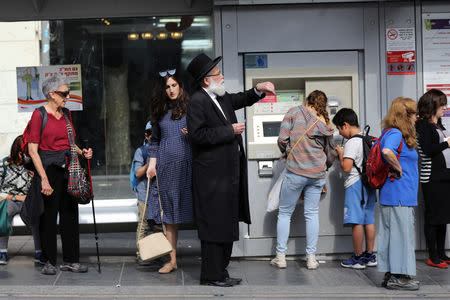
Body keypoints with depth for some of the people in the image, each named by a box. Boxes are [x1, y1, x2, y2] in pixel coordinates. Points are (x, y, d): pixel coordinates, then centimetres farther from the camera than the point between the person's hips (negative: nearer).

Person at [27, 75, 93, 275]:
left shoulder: (66, 114, 12)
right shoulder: (39, 115, -8)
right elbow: (33, 150, -12)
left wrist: (81, 152, 3)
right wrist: (44, 178, -18)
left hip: (68, 167, 6)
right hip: (48, 167, -6)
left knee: (70, 213, 6)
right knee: (49, 215, 0)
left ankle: (70, 260, 14)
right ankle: (49, 261, 10)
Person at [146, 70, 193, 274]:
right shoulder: (160, 111, 14)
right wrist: (152, 163, 9)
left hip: (186, 163, -3)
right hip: (166, 165, 4)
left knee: (194, 210, -4)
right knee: (168, 213, 3)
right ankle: (172, 260, 7)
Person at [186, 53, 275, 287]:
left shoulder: (221, 97, 13)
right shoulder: (197, 102, -13)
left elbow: (241, 100, 31)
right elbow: (198, 135, -22)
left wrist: (258, 90, 11)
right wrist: (230, 131, -17)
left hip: (228, 172, 10)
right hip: (212, 175, -10)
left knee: (227, 223, 14)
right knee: (214, 225, -4)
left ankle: (220, 271, 23)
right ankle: (211, 275, 4)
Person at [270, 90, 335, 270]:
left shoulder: (294, 112, -2)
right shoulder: (325, 124, 9)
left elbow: (282, 140, -8)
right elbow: (331, 155, 16)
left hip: (296, 171, -3)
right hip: (318, 174, 3)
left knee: (285, 213, 9)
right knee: (312, 213, 11)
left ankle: (281, 257, 10)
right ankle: (311, 258, 11)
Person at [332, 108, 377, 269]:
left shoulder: (351, 143, -15)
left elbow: (346, 167, -20)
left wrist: (340, 153, -3)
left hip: (355, 184, -9)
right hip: (369, 183, 9)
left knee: (356, 222, -3)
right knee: (368, 220, 12)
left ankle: (358, 258, 2)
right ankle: (370, 256, 17)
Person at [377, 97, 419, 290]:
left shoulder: (390, 133, 15)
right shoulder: (396, 134, -16)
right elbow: (387, 151, -35)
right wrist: (398, 169, -19)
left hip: (389, 194, 10)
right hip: (399, 195, -10)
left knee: (391, 234, 12)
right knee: (401, 234, -4)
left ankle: (390, 275, 17)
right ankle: (398, 277, 2)